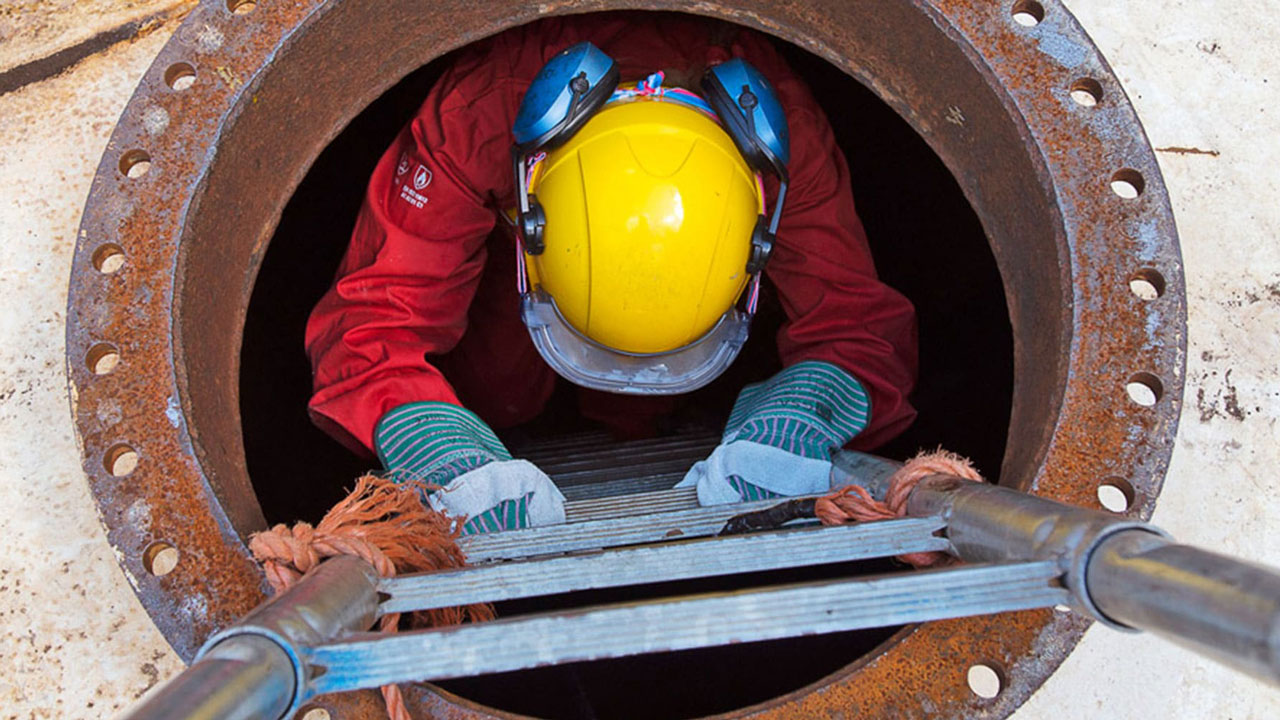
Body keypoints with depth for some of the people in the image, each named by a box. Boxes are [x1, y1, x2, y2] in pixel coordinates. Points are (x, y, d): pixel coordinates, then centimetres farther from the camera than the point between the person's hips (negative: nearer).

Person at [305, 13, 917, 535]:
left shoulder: (787, 134, -43)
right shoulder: (474, 117, -47)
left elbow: (856, 326, -38)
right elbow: (370, 323, -44)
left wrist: (794, 426, -60)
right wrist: (454, 463, -62)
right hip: (499, 220, -1)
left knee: (629, 416, -2)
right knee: (495, 397, -5)